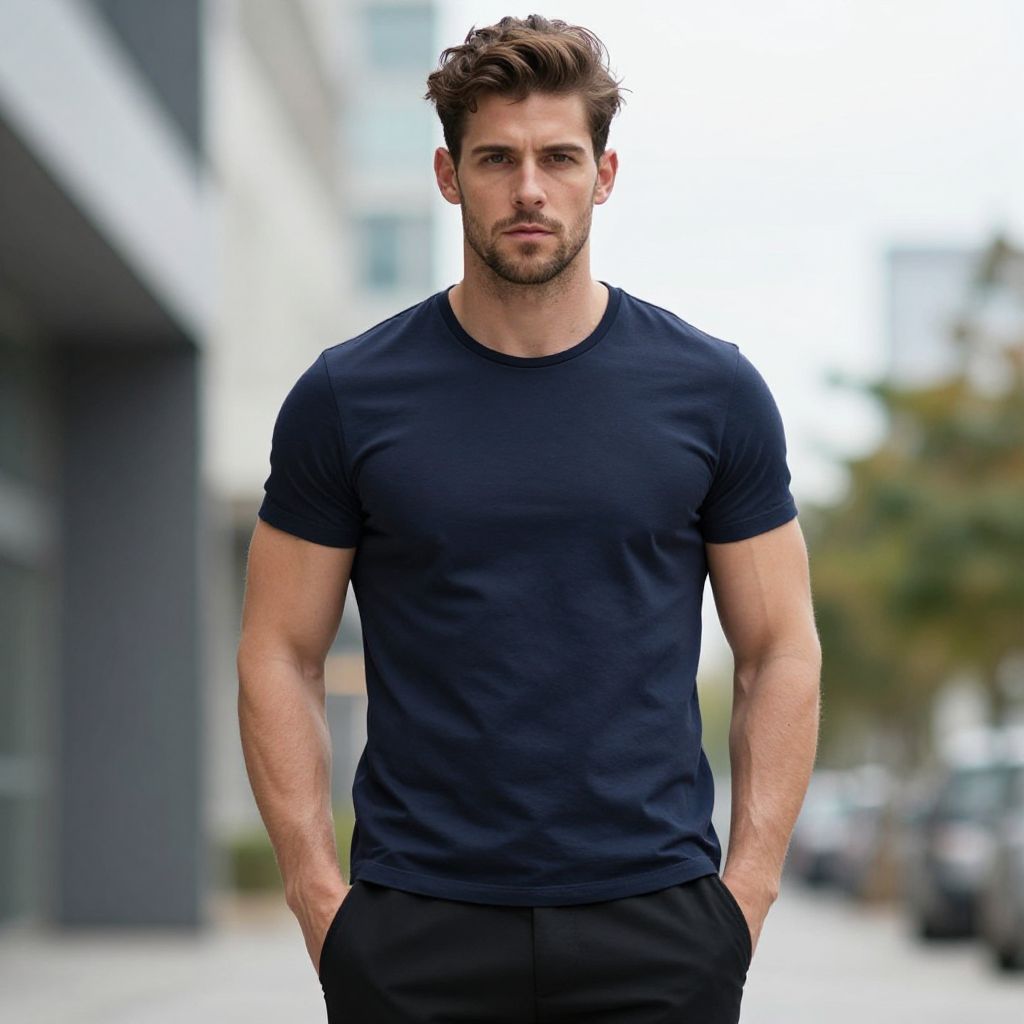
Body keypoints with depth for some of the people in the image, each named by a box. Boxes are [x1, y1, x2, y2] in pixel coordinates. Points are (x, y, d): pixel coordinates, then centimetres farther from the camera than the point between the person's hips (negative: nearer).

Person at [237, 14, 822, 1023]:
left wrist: (745, 891, -3)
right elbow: (281, 653, 3)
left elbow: (779, 650, 5)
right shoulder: (348, 397, 0)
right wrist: (320, 897, -5)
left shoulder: (710, 390, 1)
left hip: (653, 929, 0)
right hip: (419, 933, 0)